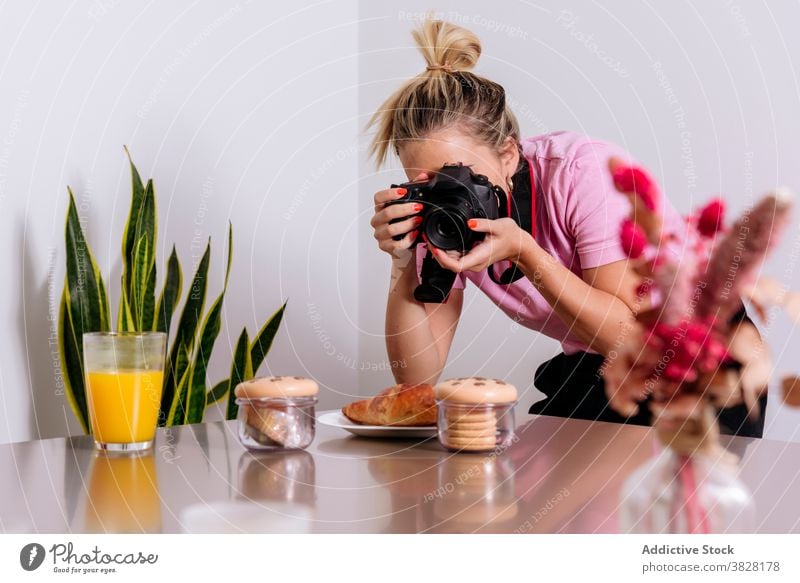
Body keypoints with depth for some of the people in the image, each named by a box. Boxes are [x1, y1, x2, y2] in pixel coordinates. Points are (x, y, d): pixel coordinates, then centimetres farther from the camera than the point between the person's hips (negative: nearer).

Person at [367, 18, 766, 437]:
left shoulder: (584, 172, -26)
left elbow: (633, 334, -25)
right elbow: (416, 378, -13)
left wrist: (522, 251, -34)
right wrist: (403, 264, -27)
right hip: (594, 375, 4)